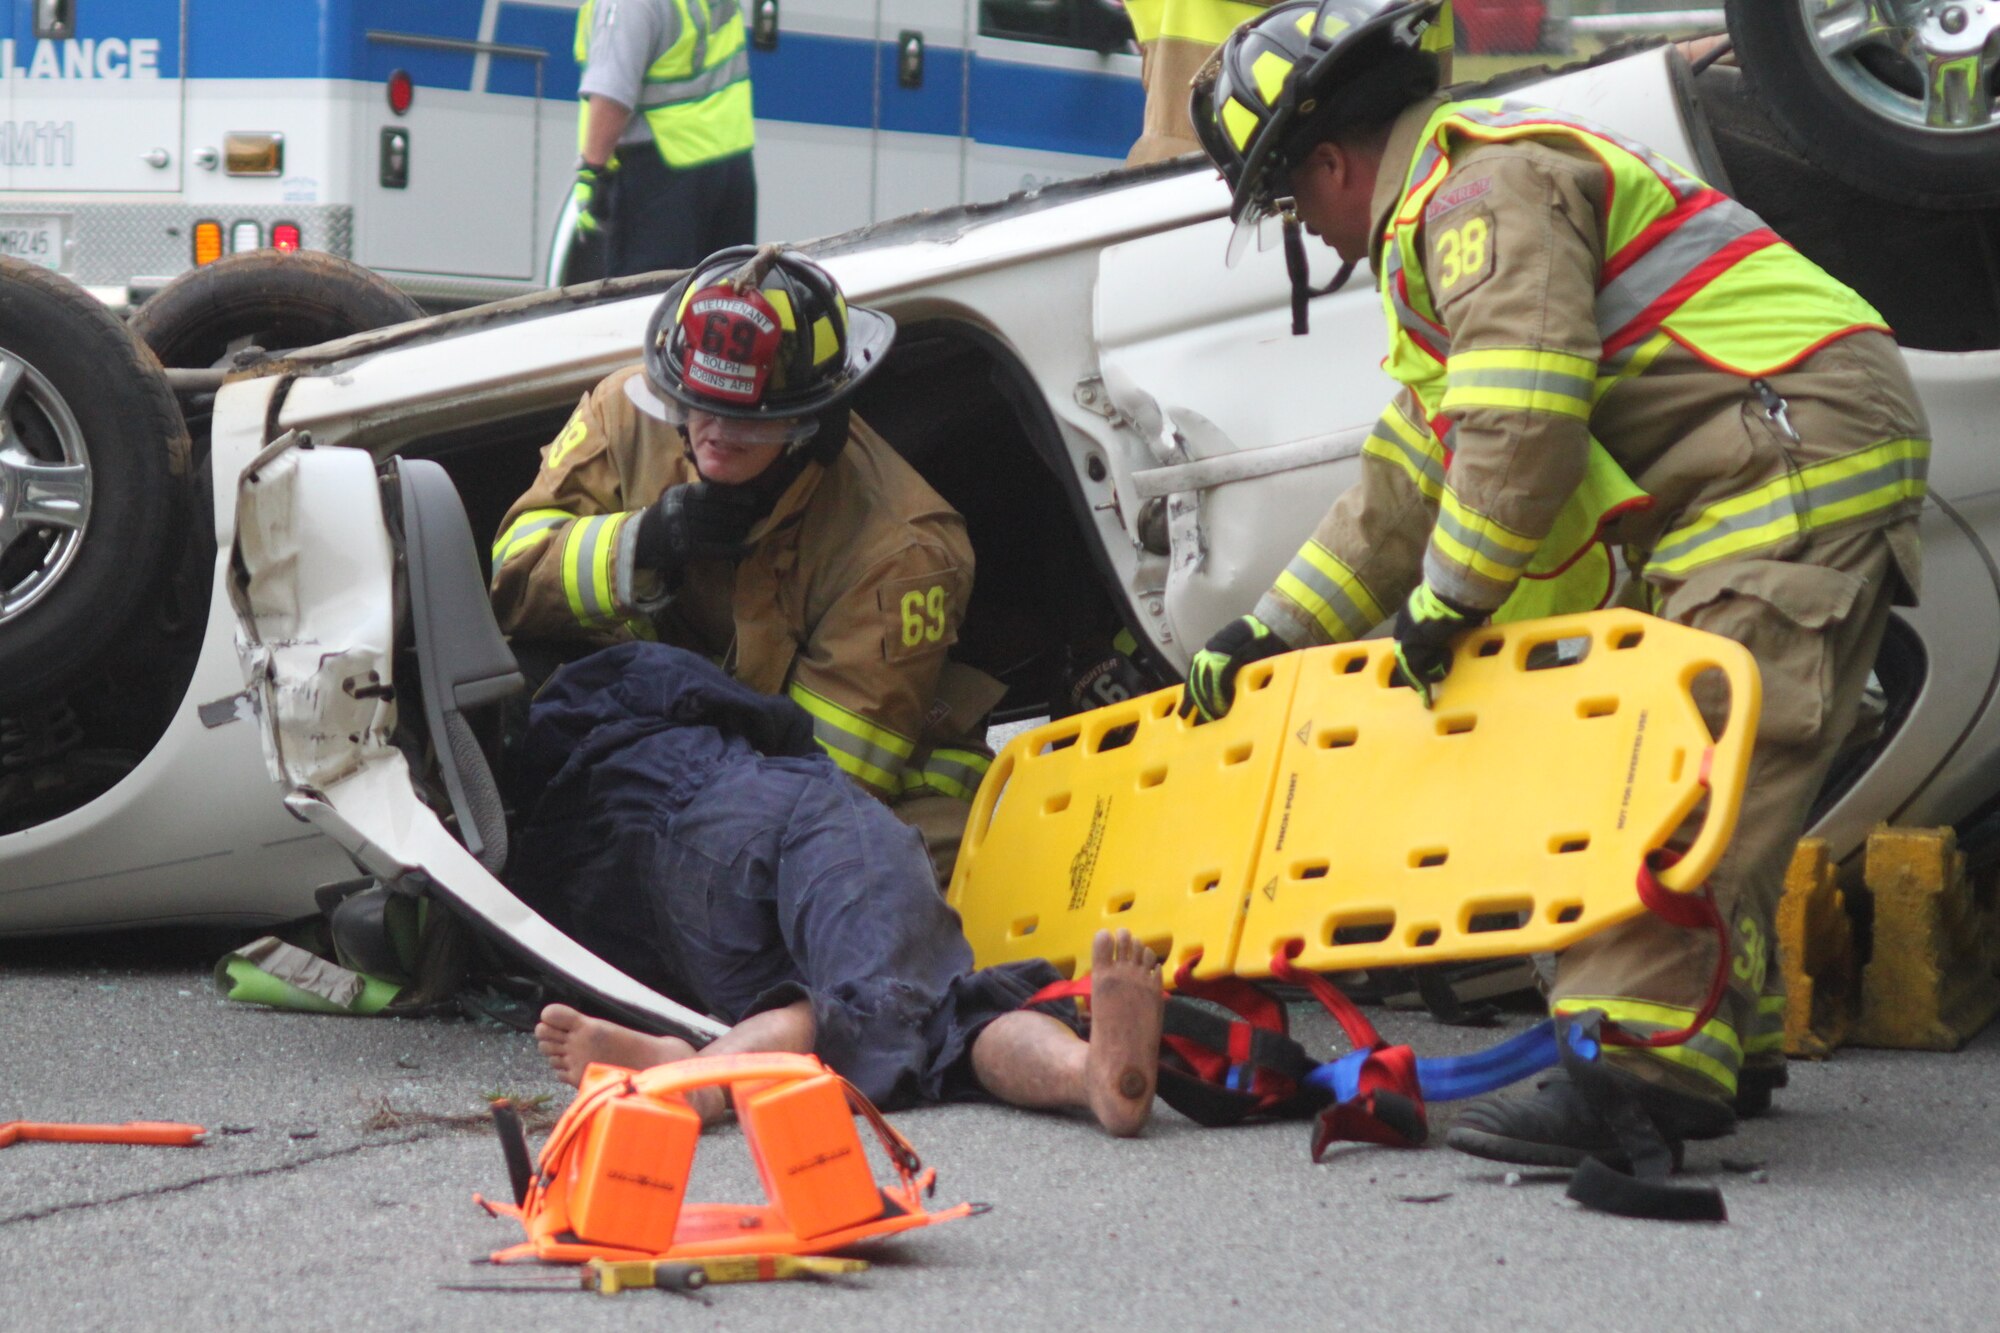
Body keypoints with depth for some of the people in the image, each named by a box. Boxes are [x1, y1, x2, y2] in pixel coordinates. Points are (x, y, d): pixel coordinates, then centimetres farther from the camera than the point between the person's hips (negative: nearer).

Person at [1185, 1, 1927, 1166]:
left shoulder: (1487, 190, -10)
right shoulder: (1446, 212, 26)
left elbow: (1519, 428, -22)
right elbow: (1410, 481, 31)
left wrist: (1444, 603, -12)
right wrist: (1275, 630, 31)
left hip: (1802, 456, -11)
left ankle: (1646, 1055, -27)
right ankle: (1729, 1044, 21)